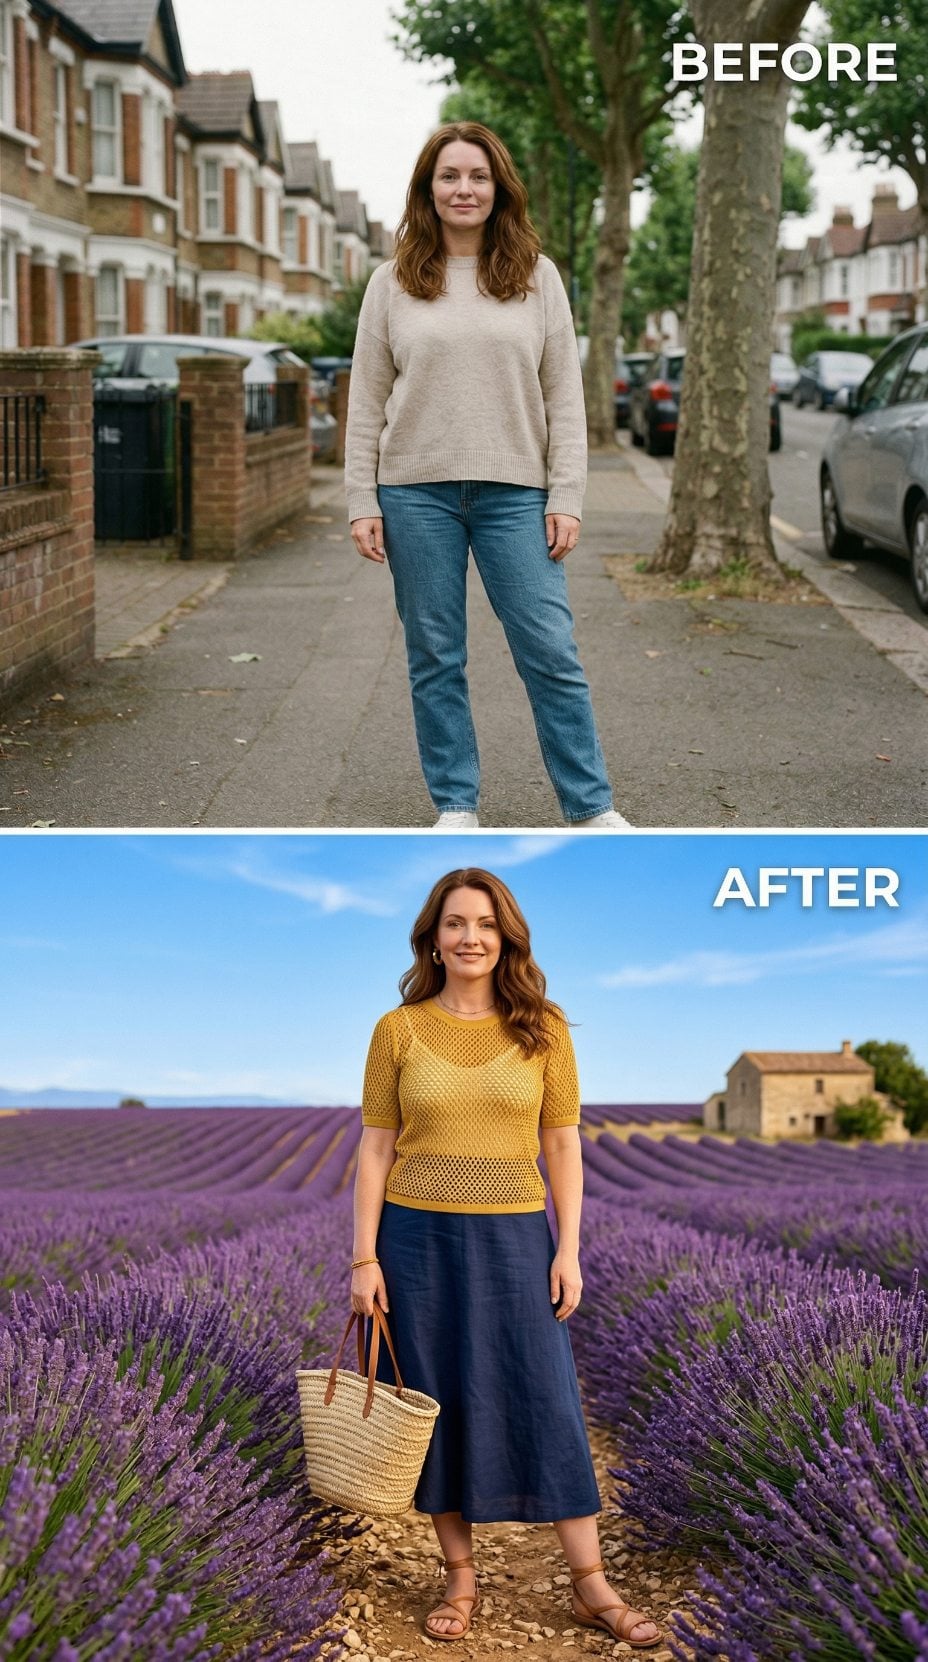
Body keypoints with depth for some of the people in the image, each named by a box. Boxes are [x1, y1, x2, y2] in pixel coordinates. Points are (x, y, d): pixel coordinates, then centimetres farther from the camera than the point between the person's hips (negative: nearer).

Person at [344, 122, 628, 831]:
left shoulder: (537, 276, 6)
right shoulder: (393, 282, 5)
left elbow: (564, 395, 4)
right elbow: (367, 400, 5)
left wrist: (565, 497, -3)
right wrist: (362, 503, -1)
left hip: (515, 493, 0)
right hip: (417, 493, 1)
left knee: (552, 653, -2)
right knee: (435, 659, 6)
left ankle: (591, 805, 8)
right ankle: (456, 804, 18)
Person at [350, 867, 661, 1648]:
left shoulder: (542, 1028, 1)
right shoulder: (398, 1030, -1)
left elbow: (562, 1145, 3)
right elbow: (376, 1149, 1)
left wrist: (568, 1251, -3)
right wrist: (365, 1257, -4)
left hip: (514, 1239, 0)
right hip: (418, 1239, 0)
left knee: (547, 1403, 2)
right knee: (439, 1407, 7)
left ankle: (592, 1585, 13)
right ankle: (461, 1579, 21)